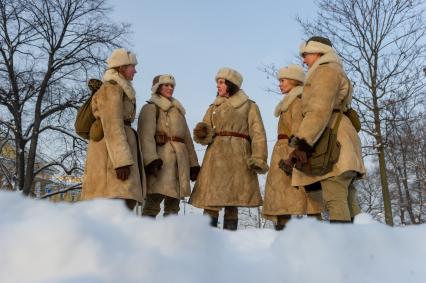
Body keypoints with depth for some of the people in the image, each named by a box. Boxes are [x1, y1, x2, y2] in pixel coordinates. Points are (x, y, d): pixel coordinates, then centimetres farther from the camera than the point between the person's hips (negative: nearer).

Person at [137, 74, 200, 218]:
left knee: (173, 204, 6)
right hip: (161, 158, -7)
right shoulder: (151, 107, 6)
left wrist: (193, 163, 17)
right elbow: (146, 135, -9)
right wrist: (151, 159, -23)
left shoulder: (178, 110, 28)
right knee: (153, 202, -15)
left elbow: (187, 138, 25)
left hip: (180, 160, 7)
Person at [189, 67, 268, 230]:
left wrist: (258, 159, -11)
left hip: (238, 157, -3)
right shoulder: (214, 107, 22)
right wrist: (202, 134, -9)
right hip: (216, 156, 3)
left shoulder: (249, 106, 12)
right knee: (211, 202, -8)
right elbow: (204, 134, 15)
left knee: (232, 203, -5)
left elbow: (258, 134, 2)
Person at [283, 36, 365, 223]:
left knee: (335, 201, -19)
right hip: (339, 146, 10)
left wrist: (302, 144, -24)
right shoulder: (336, 73, 32)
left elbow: (320, 110, -16)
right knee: (347, 201, 4)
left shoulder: (325, 70, 0)